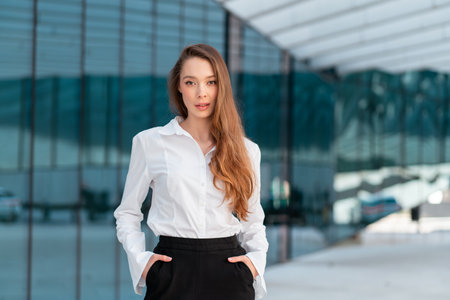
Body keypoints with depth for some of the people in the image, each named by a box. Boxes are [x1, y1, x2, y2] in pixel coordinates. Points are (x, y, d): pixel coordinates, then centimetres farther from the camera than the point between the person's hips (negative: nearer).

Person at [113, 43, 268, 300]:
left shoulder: (247, 151, 8)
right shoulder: (150, 142, 2)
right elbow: (127, 212, 9)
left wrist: (257, 258, 1)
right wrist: (139, 257, -5)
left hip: (229, 278, 1)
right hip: (172, 273, -1)